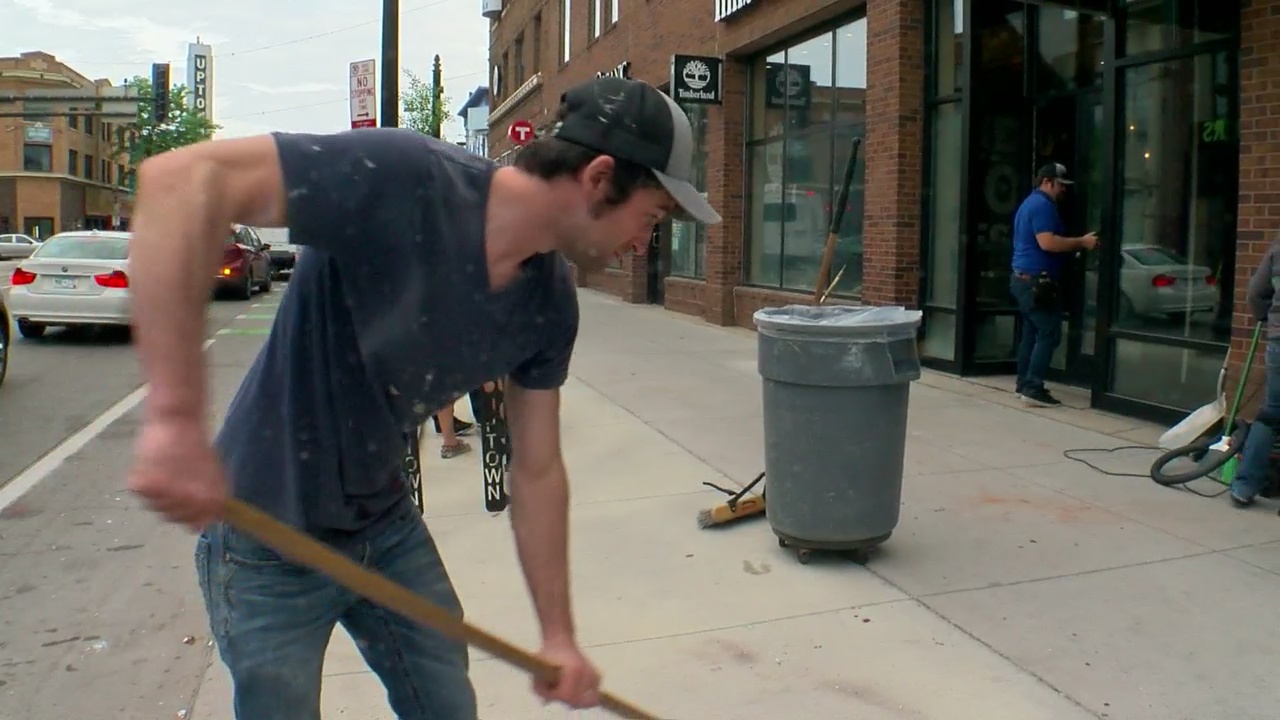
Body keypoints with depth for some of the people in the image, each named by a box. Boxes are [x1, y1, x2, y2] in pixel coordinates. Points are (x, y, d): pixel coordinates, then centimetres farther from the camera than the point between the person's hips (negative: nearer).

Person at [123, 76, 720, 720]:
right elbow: (181, 177, -36)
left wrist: (559, 636, 3)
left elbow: (537, 471, 0)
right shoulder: (404, 181, -30)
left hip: (387, 526, 6)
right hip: (269, 540, -6)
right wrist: (175, 421, -42)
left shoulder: (551, 304, -8)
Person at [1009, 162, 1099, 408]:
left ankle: (1024, 383, 17)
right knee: (1049, 333, -10)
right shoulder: (1042, 205, -13)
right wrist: (1081, 242, -18)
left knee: (1032, 332, 13)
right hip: (1036, 280, -11)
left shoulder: (1030, 203, 20)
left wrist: (1075, 245, 22)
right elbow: (1047, 242, -25)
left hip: (1023, 277, 11)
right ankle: (1033, 388, -13)